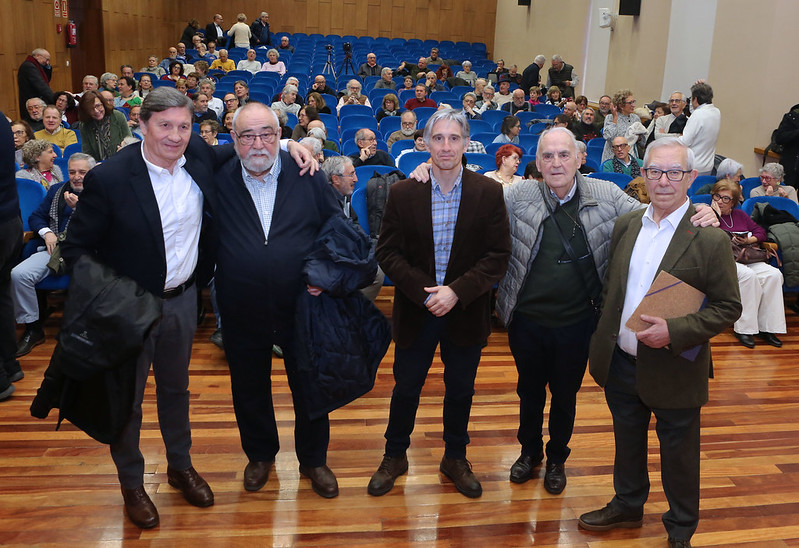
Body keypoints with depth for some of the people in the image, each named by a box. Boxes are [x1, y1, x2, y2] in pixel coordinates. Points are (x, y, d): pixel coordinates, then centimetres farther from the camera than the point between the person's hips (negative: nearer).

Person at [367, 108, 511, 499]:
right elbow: (387, 252, -6)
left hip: (466, 311, 1)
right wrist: (424, 291, -18)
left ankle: (455, 458, 38)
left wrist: (456, 291, -18)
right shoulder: (403, 193, -6)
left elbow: (498, 256, -7)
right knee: (406, 387, 14)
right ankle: (395, 456, 36)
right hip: (415, 310, 0)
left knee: (460, 389, 16)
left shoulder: (489, 193, -6)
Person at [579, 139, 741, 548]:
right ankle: (627, 506, 46)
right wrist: (607, 336, 6)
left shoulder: (710, 238, -15)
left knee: (678, 454, 14)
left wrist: (675, 332, -24)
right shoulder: (626, 225, 1)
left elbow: (727, 307, -13)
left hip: (674, 371, -4)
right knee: (627, 442, 23)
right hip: (621, 363, 5)